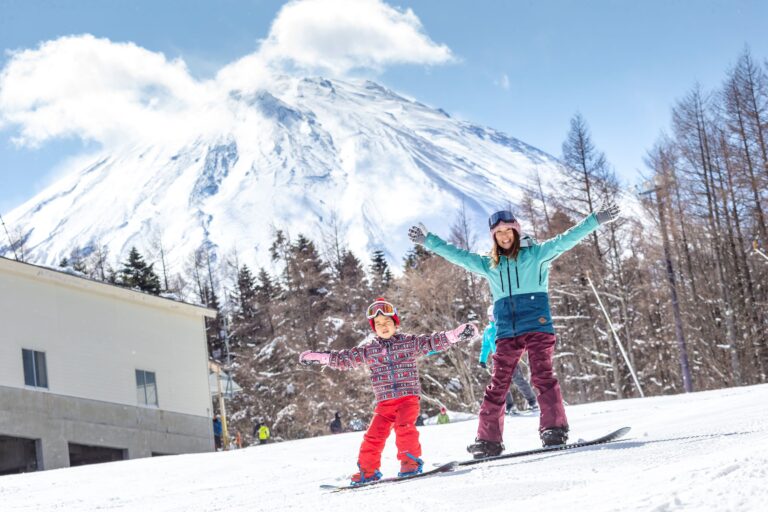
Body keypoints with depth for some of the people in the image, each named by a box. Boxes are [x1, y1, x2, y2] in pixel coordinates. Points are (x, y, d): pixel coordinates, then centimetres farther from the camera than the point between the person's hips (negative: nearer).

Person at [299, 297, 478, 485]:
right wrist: (318, 357, 17)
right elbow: (345, 359, 19)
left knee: (404, 426, -26)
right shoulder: (369, 350, 12)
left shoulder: (409, 342, 5)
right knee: (374, 434, -5)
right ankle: (368, 469, 8)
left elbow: (432, 342, -2)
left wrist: (456, 334, -15)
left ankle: (411, 461, -13)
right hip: (384, 401, 3)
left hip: (408, 397, -3)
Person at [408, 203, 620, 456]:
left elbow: (566, 239, 1)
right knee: (497, 385, 1)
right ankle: (489, 439, 4)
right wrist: (429, 241, 25)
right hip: (506, 332, 4)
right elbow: (457, 255, 24)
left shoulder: (536, 254, 8)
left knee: (542, 376, -16)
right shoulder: (489, 265, 18)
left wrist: (596, 219, -6)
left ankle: (554, 428, -18)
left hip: (537, 326, -4)